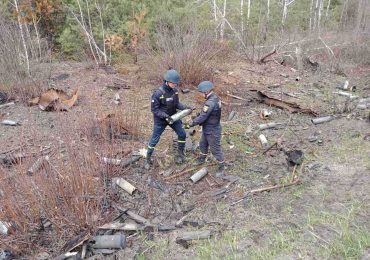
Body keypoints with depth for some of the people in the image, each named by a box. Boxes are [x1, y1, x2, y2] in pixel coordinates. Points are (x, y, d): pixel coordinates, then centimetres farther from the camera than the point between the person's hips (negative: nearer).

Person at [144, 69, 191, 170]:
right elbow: (154, 109, -20)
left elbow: (177, 103, 4)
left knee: (182, 134, 9)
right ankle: (148, 159, 24)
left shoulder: (174, 91, -9)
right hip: (160, 120, -5)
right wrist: (164, 115, -31)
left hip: (173, 117, 6)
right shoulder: (158, 93, -26)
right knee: (154, 140, 6)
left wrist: (185, 107, -13)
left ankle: (180, 153, 33)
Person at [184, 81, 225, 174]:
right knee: (203, 145, 26)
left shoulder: (210, 102, -31)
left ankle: (222, 166, 24)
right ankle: (201, 159, 47)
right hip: (207, 129, 10)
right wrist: (197, 115, 3)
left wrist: (190, 124, -20)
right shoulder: (215, 98, 0)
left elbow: (202, 117, -29)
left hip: (212, 131, -10)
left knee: (215, 149, 7)